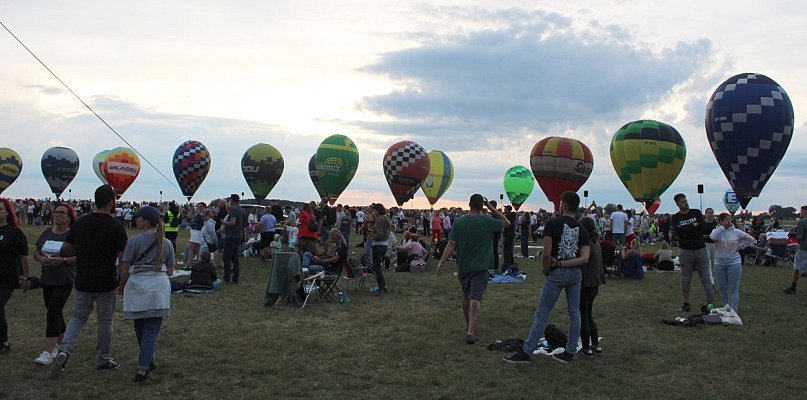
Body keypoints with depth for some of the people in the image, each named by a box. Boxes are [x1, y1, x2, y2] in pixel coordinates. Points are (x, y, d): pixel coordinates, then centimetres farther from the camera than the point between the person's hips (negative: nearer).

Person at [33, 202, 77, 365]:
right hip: (47, 280, 6)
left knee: (53, 314, -12)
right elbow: (36, 252, 16)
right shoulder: (47, 233, 11)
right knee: (56, 314, 16)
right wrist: (41, 259, -5)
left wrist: (63, 260, -22)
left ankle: (48, 353, -10)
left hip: (64, 281, -6)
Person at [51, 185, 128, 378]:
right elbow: (122, 257, -14)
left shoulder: (80, 222, 2)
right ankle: (102, 359, 21)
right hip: (106, 283, -4)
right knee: (104, 321, 10)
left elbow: (65, 251, 7)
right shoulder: (115, 225, -13)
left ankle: (64, 350, -6)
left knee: (78, 317, 16)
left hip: (82, 282, 4)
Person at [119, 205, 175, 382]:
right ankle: (142, 369, -4)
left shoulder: (134, 241, -6)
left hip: (137, 286, -1)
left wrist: (122, 286, 14)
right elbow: (170, 271, 7)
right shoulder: (166, 243, 4)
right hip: (159, 287, 1)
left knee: (140, 329, 17)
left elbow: (124, 269, -4)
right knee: (151, 331, 3)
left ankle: (148, 362, 31)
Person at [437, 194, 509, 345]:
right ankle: (471, 331, -20)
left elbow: (451, 244, -8)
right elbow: (507, 223, 6)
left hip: (463, 267, 3)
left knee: (466, 296, 20)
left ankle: (468, 326, 36)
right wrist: (492, 208, 4)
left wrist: (441, 262, -5)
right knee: (475, 299, -7)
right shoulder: (486, 221, -9)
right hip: (480, 267, -3)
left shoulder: (458, 222, -4)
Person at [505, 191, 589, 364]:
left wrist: (547, 270, 0)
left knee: (542, 313, -1)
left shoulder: (553, 224, -11)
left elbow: (546, 254, -17)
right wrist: (562, 263, -9)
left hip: (557, 273, -5)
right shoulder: (582, 230, 4)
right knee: (574, 313, 11)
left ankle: (526, 352, 2)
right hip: (576, 273, 5)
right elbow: (585, 258, -7)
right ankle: (570, 353, 18)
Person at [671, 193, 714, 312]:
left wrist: (687, 231, -11)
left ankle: (711, 304, 4)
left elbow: (703, 227, -9)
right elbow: (678, 232, -16)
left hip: (701, 250, 1)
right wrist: (693, 225, -11)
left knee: (706, 279, 2)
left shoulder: (696, 213, 6)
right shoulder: (676, 218, 2)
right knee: (685, 280, 5)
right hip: (685, 251, -1)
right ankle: (686, 304, 13)